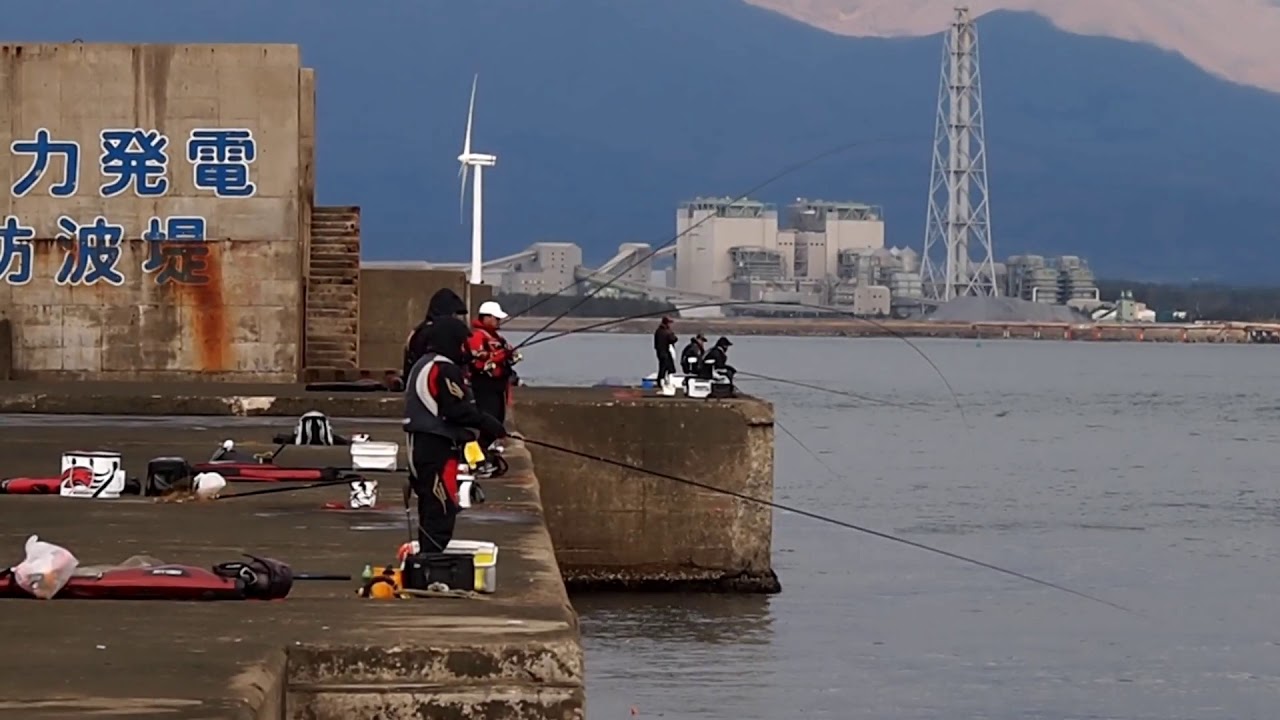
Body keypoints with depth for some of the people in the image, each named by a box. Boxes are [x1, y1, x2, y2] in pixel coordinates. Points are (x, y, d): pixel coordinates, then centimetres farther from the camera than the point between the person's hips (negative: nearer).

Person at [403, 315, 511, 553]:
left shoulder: (422, 365, 18)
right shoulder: (445, 370, -15)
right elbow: (460, 411, -20)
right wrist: (495, 428, -13)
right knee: (442, 508, -11)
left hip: (420, 445, 11)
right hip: (438, 448, -11)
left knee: (430, 507, 16)